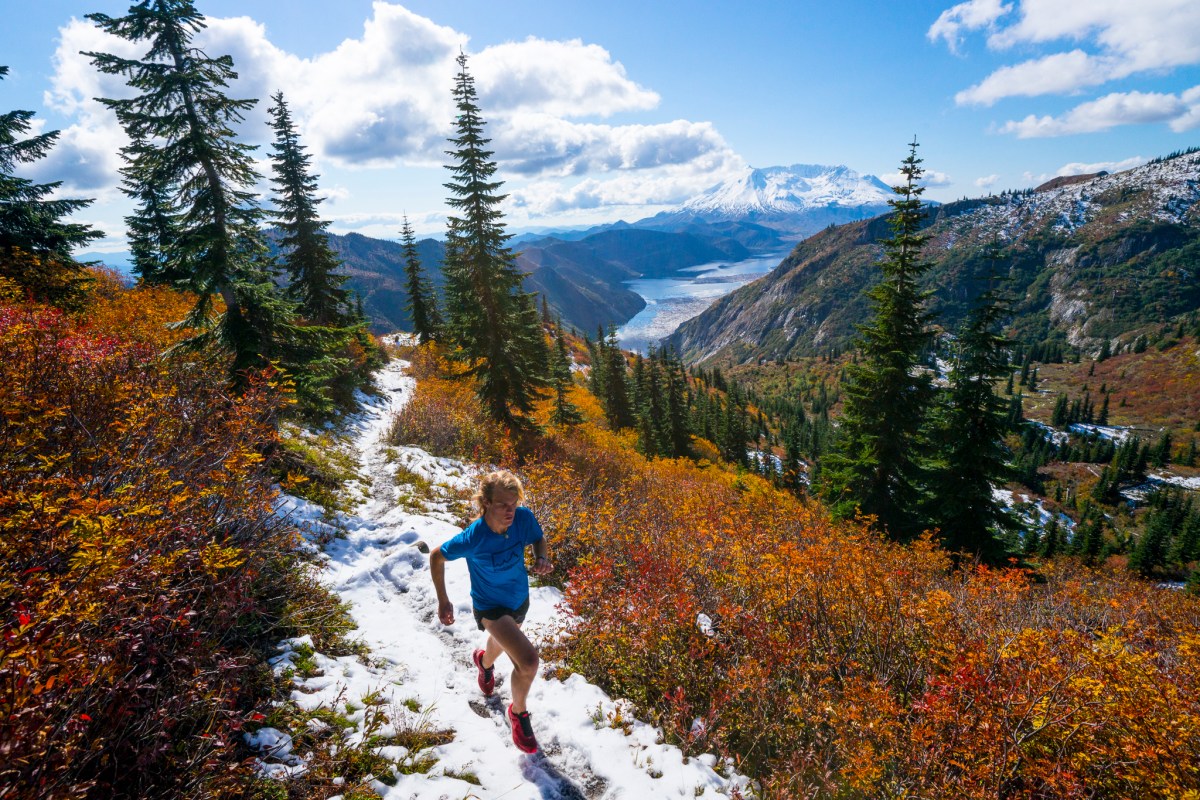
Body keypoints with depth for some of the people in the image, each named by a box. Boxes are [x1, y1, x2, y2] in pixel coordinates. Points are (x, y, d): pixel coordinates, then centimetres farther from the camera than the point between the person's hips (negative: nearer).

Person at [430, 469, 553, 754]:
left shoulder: (524, 518, -25)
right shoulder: (473, 537, -34)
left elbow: (538, 539, -2)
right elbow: (436, 557, -16)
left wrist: (542, 558, -24)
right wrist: (443, 601, -10)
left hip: (520, 599, 5)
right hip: (490, 607, -5)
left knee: (501, 644, 32)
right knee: (528, 660, -22)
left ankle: (484, 661, 71)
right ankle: (518, 713, 9)